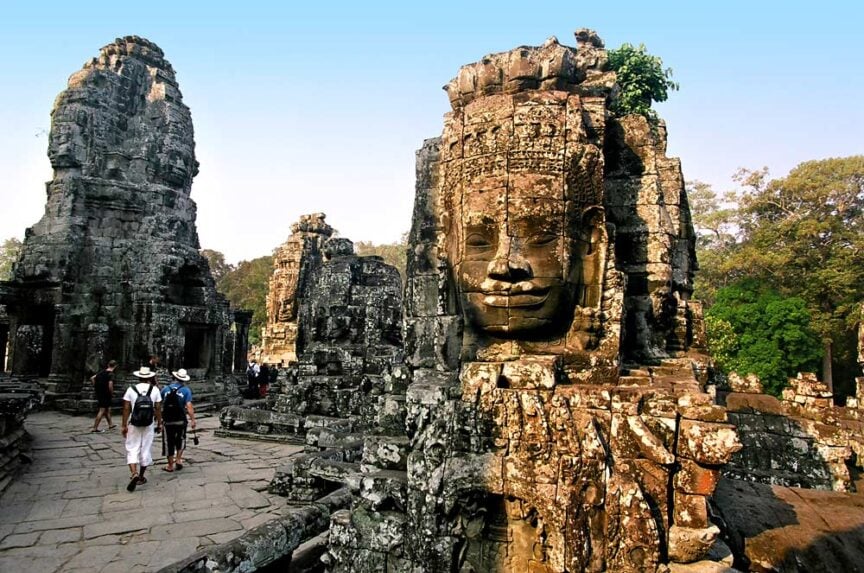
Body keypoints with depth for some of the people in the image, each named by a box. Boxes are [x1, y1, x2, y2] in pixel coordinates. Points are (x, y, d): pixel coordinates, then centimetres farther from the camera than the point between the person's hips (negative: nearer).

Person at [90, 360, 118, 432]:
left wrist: (95, 386, 16)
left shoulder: (102, 372, 8)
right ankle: (95, 428, 0)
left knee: (108, 409, 20)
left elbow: (92, 378, 13)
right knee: (102, 410, -2)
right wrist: (112, 394, -12)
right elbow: (110, 385, -25)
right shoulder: (111, 374, -15)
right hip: (105, 394, -8)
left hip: (99, 393, 8)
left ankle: (110, 424, 32)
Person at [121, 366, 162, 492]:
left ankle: (134, 473, -15)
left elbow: (126, 408, -5)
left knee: (132, 449, 6)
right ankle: (141, 477, 21)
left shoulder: (131, 389, -4)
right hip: (149, 425, 1)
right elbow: (158, 408, -1)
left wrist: (124, 425, 1)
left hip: (134, 425, -1)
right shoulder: (155, 389, -2)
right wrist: (159, 423, 9)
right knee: (146, 450, 11)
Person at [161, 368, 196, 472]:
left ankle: (170, 465, 16)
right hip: (181, 420, -2)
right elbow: (189, 406, -13)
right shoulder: (186, 390, -6)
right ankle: (178, 459, 7)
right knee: (180, 440, 18)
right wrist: (192, 420, -11)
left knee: (170, 442, 10)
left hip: (168, 421, 2)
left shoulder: (165, 389, 4)